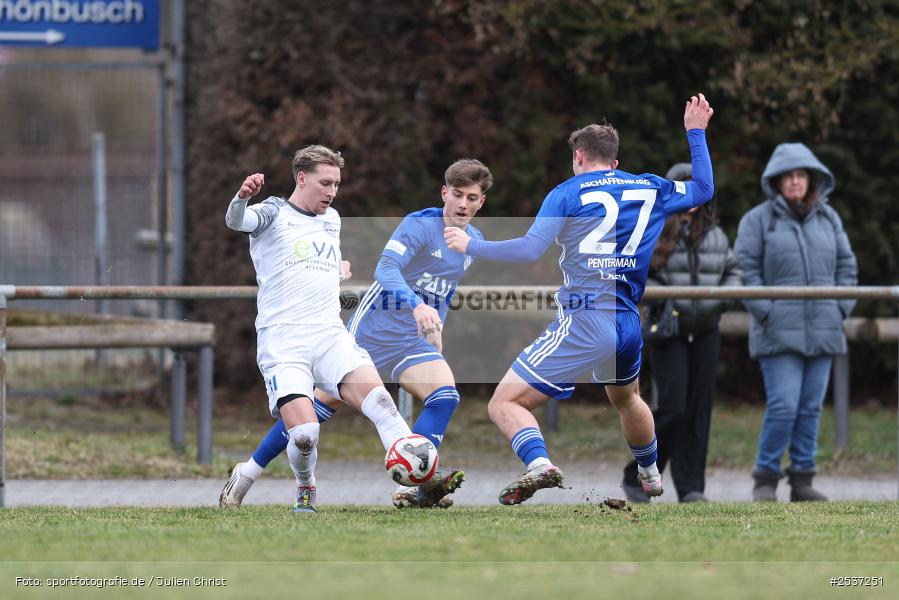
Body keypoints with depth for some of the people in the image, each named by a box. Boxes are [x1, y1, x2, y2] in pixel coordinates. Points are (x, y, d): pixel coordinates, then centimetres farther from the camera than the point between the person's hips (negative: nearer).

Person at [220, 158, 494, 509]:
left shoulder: (474, 242, 7)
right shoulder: (420, 224, -16)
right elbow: (385, 267, -33)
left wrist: (436, 328, 18)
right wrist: (417, 305, -48)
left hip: (414, 340, 5)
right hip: (373, 330, -5)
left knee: (446, 395, -21)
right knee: (325, 402, 0)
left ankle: (412, 487, -29)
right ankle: (247, 472, 14)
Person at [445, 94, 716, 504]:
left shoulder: (569, 193, -2)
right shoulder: (649, 189, 12)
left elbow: (530, 250, -12)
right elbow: (703, 189, 29)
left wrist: (471, 246, -1)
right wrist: (696, 133, 38)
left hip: (582, 324, -6)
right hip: (629, 324, 6)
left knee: (504, 404, -7)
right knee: (626, 397, 38)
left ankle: (538, 463, -34)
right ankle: (651, 475, 54)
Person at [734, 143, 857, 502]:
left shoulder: (828, 218, 12)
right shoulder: (759, 220, 0)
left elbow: (846, 265, 16)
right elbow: (746, 268, -3)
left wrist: (841, 308, 5)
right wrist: (764, 313, -10)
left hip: (822, 333, 4)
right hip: (779, 333, -4)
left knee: (811, 407, 5)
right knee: (783, 405, -13)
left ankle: (802, 481, 11)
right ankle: (765, 479, -2)